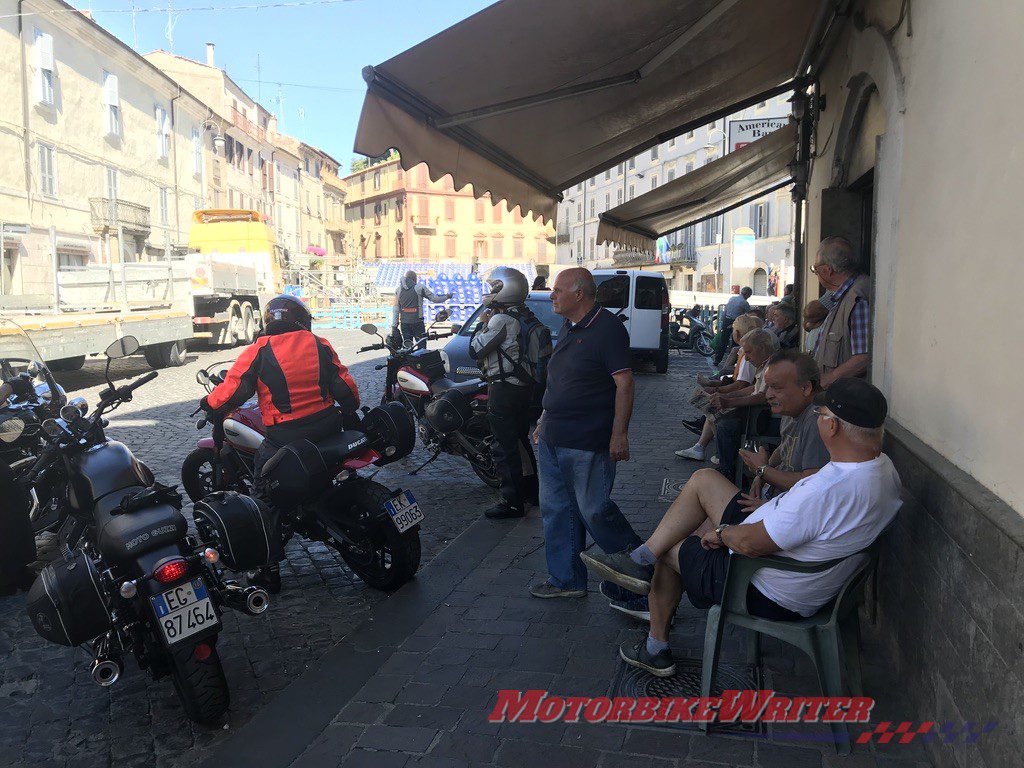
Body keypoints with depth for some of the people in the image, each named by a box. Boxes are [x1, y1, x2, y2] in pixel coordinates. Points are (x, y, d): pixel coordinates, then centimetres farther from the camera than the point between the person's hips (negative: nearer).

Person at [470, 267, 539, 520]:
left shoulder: (500, 320, -19)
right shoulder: (520, 317, 11)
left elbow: (476, 349, -17)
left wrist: (482, 323, -4)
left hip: (504, 390, -10)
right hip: (523, 386, 10)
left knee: (504, 447, -4)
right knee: (520, 440, 20)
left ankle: (513, 502, 1)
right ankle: (530, 490, 31)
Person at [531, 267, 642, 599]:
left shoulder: (607, 329, -13)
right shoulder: (569, 328, 14)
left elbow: (624, 384, -18)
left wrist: (619, 434, -22)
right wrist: (544, 422, 21)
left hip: (587, 444, -9)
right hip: (552, 440, 9)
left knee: (594, 511, -2)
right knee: (556, 510, 12)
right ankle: (566, 580, 24)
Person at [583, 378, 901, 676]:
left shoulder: (826, 490, -38)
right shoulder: (883, 466, -7)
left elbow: (750, 544, -30)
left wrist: (721, 532, -9)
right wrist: (773, 505, 7)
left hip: (770, 596, -9)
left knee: (667, 548, 11)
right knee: (703, 479, 7)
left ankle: (656, 649, 31)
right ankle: (641, 559, 13)